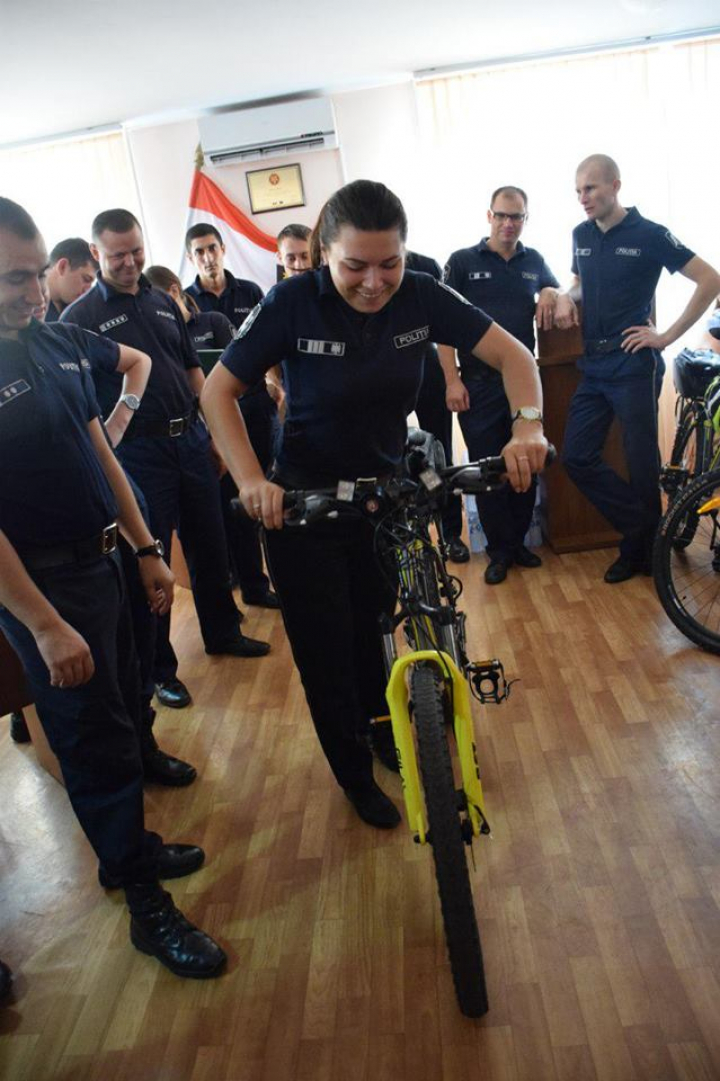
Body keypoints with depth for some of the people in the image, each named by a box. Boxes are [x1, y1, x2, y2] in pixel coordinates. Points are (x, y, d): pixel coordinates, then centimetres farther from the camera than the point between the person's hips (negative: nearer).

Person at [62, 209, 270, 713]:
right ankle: (160, 667, 17)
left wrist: (216, 429, 11)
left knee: (211, 546, 14)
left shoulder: (163, 302, 12)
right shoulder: (80, 316, -4)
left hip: (191, 439, 5)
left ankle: (222, 632, 34)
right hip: (138, 453, -5)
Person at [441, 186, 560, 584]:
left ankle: (518, 542, 22)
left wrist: (550, 294, 0)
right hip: (478, 383, -3)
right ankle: (499, 550, 13)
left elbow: (554, 289, 27)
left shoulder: (534, 260, 11)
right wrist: (452, 380, -12)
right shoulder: (462, 261, 1)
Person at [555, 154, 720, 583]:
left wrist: (667, 336, -11)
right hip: (594, 365, 7)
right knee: (577, 457, 2)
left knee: (642, 461, 2)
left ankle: (642, 549, 18)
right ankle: (643, 530, 13)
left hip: (633, 365, -6)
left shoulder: (650, 235, -8)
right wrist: (567, 296, 4)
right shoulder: (582, 235, 10)